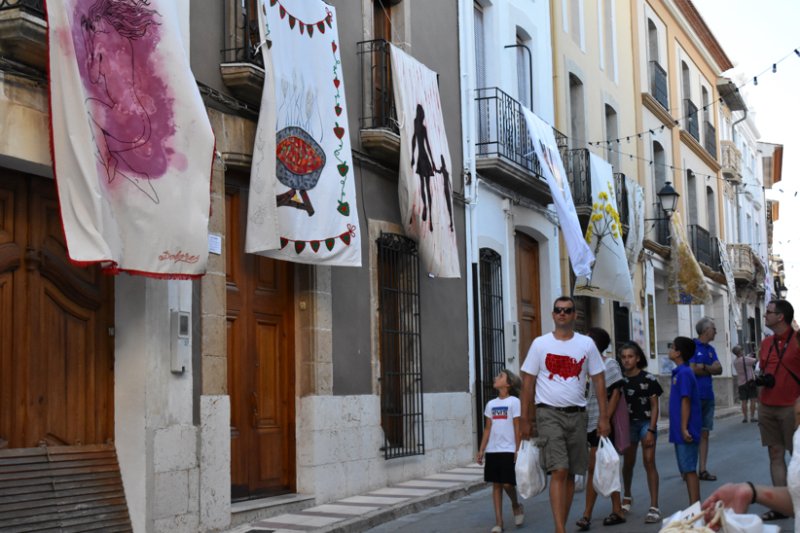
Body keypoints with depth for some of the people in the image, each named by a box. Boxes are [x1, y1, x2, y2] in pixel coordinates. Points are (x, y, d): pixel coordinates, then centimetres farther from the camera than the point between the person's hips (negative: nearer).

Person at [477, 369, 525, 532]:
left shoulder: (514, 402, -4)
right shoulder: (491, 404, 12)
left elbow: (517, 427, -6)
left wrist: (518, 450, -11)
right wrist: (481, 450, 10)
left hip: (508, 450, -5)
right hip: (492, 451, 5)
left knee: (507, 483, -8)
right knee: (496, 484, 5)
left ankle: (516, 506, 23)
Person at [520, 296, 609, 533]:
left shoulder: (586, 344, 6)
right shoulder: (540, 344, 1)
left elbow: (598, 380, 7)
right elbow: (528, 382, 3)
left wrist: (603, 417, 1)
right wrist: (525, 419, 0)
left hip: (577, 414, 3)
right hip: (549, 414, -3)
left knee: (571, 474, 9)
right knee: (559, 471, -14)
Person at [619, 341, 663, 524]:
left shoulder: (648, 379, -10)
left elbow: (654, 406, -7)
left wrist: (651, 430, -13)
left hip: (646, 422, -3)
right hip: (628, 424, 3)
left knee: (649, 462, -10)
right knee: (628, 463, 16)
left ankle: (654, 507, -10)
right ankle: (627, 497, 39)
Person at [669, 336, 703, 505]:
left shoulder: (684, 373, -15)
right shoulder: (680, 372, 13)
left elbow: (685, 401, -19)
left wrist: (684, 428, -20)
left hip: (685, 431, -9)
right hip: (680, 430, 9)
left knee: (689, 469, -6)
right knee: (686, 470, 13)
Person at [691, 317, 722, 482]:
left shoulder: (711, 349, 16)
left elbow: (719, 369, 3)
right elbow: (692, 369, -15)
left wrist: (704, 367, -14)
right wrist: (711, 369, -2)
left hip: (708, 396, 7)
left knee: (704, 433, 7)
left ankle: (703, 470, 11)